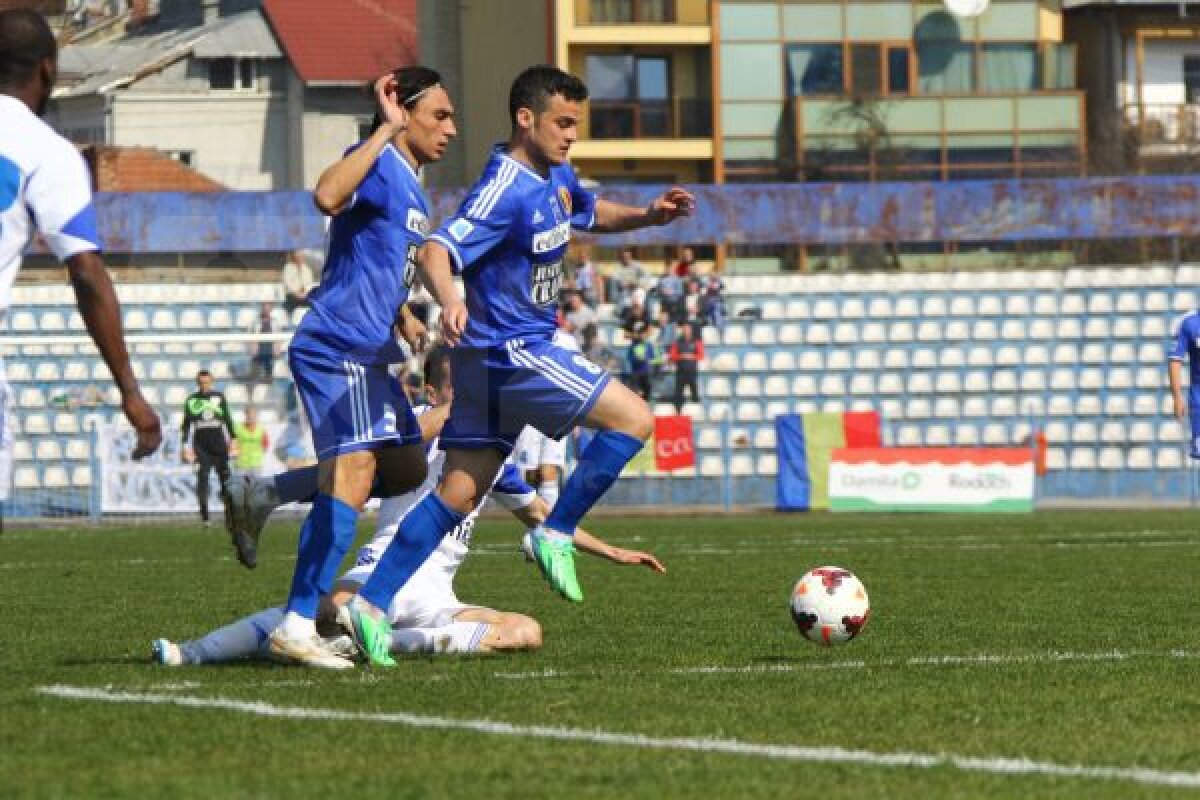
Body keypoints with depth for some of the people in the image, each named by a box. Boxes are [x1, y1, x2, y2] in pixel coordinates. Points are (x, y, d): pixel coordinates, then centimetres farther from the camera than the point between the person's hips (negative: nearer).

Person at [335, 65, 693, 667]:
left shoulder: (555, 177, 11)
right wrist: (448, 299, -51)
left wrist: (648, 215, 12)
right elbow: (437, 250, -30)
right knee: (633, 419, -9)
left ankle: (370, 605, 6)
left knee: (460, 492, 7)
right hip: (511, 352, -9)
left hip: (511, 352, 9)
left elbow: (593, 213, 32)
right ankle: (556, 536, -2)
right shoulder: (506, 189, -19)